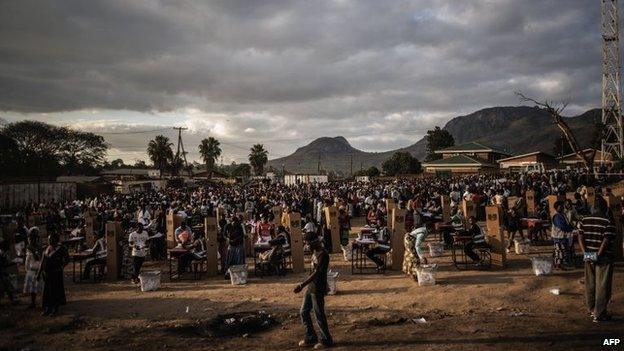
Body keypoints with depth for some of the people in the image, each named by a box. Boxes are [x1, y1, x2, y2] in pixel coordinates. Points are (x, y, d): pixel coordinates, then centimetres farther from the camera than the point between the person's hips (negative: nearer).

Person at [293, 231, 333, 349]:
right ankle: (310, 338, 25)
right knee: (304, 312, 13)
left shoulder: (323, 254, -21)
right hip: (310, 287, 9)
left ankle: (326, 340, 17)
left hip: (318, 290, -9)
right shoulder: (315, 252, 8)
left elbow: (316, 273, -26)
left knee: (319, 315, 2)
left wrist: (302, 285, -29)